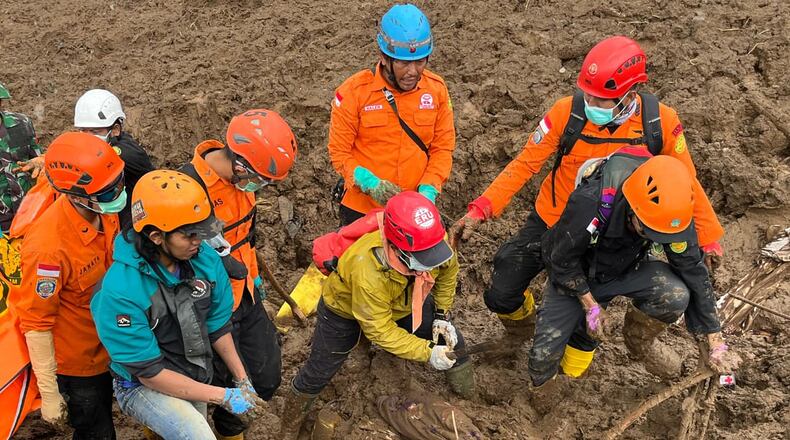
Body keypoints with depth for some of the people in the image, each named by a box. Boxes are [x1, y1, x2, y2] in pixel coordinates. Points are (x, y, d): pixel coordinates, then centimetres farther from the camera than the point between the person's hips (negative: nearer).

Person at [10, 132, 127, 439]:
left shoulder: (105, 212, -14)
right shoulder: (49, 247, -35)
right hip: (75, 363, -6)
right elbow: (36, 324, -25)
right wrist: (49, 394, -19)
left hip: (105, 350, 6)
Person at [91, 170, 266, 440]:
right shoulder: (121, 291, -28)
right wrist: (224, 397, -23)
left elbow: (218, 324, 2)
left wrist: (241, 380, 5)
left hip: (195, 379, 6)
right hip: (145, 386, -5)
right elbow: (149, 372, -23)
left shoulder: (205, 259, -15)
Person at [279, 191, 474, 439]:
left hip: (404, 302, 5)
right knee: (319, 373, 5)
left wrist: (442, 315, -6)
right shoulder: (367, 272, -49)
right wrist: (427, 352, -35)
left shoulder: (433, 240, -34)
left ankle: (469, 401, 36)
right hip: (345, 310, -5)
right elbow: (380, 331, -34)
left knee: (451, 342, 6)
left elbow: (448, 269, -6)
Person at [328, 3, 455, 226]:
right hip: (361, 209, -2)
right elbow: (339, 151, -10)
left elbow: (443, 147, -1)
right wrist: (371, 183, -24)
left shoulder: (436, 89, -5)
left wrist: (428, 190, -15)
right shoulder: (354, 92, -14)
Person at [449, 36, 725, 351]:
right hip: (552, 223, -1)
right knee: (500, 298, -2)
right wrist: (479, 210, -24)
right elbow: (525, 164, -15)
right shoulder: (568, 111, -23)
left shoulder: (660, 122, -19)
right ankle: (521, 329, 36)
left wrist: (708, 238, -1)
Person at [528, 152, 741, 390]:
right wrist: (591, 306, -17)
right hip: (575, 274, -2)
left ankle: (640, 338, 2)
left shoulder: (674, 215, -27)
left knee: (677, 295, -30)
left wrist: (714, 342, -15)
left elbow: (694, 272, -18)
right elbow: (562, 260, -21)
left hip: (626, 270, 3)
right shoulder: (588, 204, -38)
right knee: (543, 359, -14)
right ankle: (582, 334, 20)